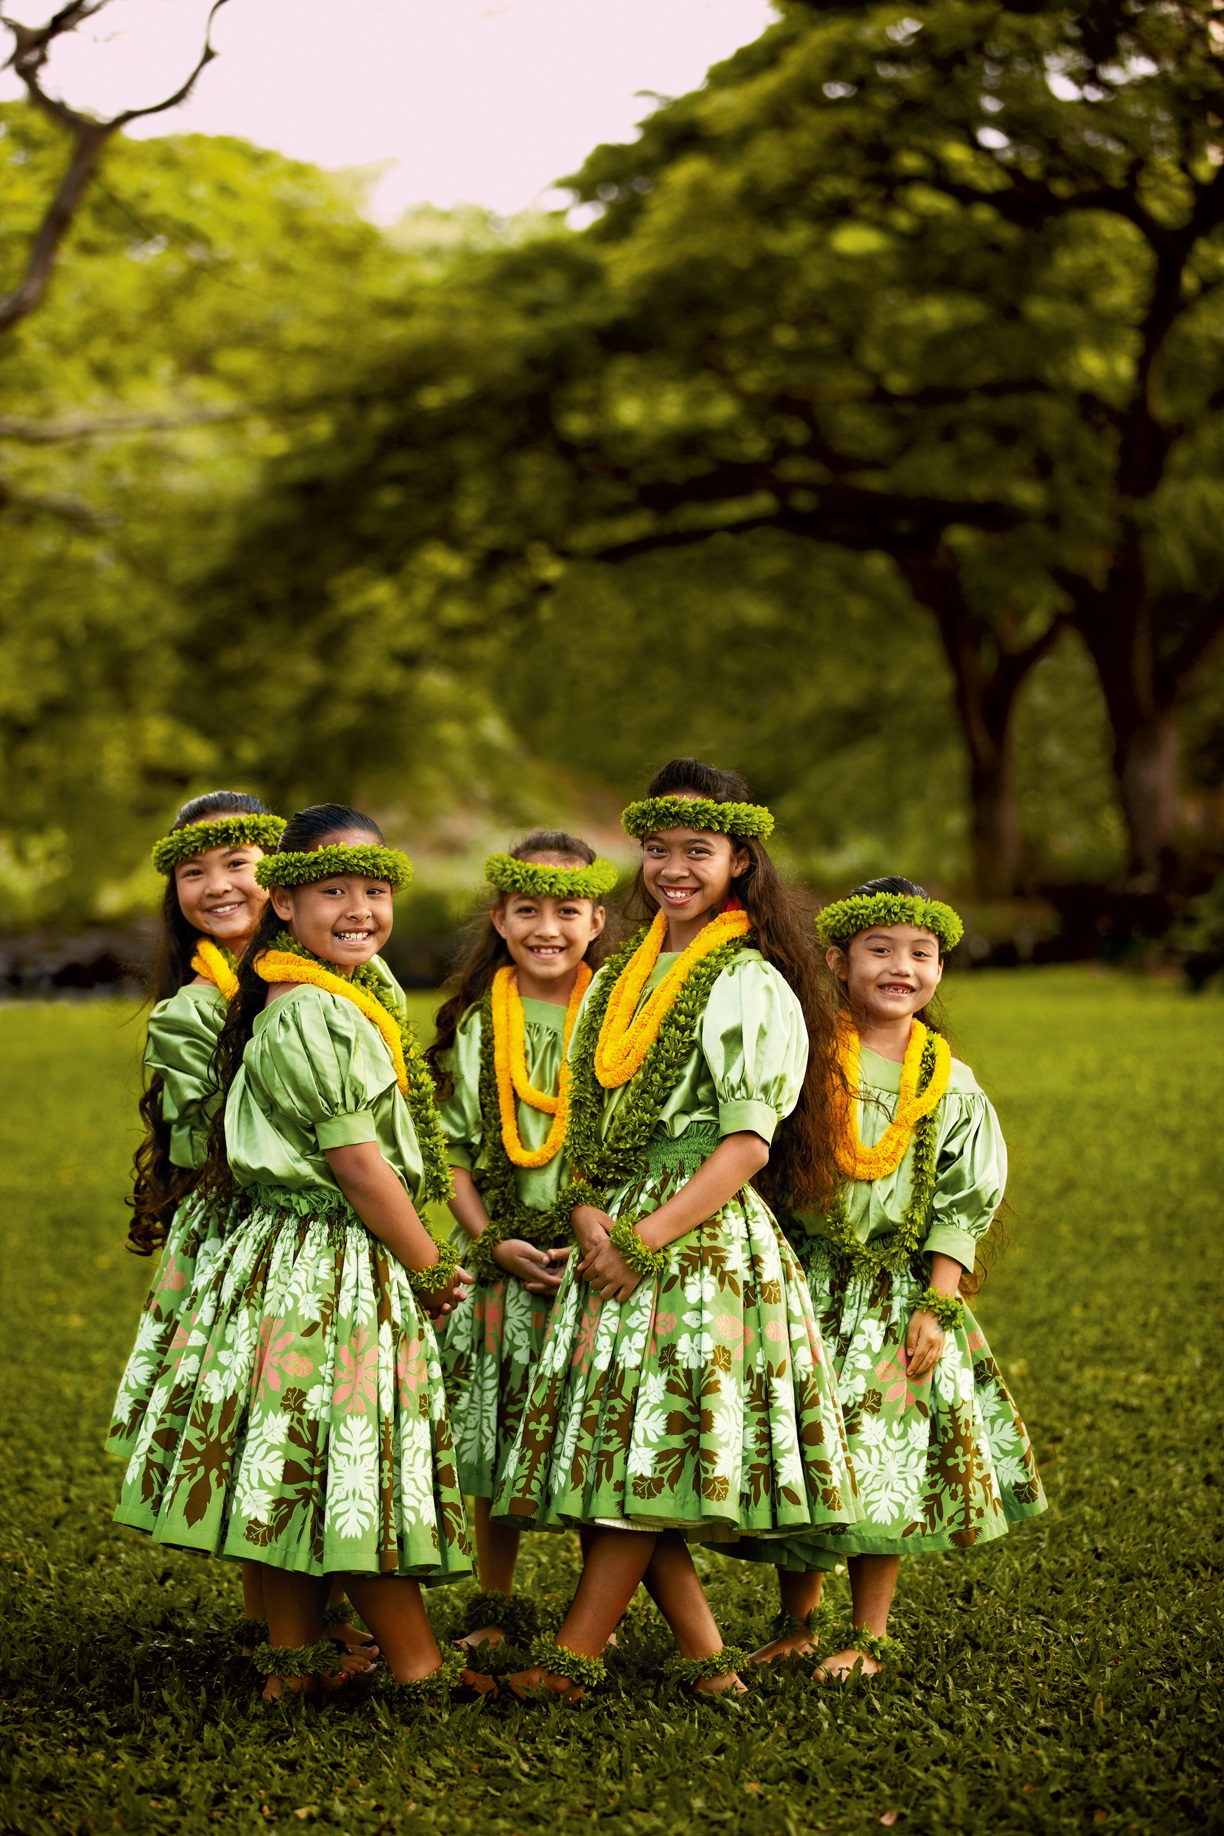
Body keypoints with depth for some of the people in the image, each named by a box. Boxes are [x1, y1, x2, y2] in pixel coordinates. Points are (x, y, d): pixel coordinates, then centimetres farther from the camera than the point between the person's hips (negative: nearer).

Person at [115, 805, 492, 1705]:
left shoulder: (355, 993, 13)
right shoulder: (312, 1014, -19)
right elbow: (356, 1162, -19)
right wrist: (430, 1267, -10)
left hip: (291, 1260, 10)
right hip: (334, 1266, -10)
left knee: (298, 1472, 13)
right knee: (355, 1461, -2)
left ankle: (293, 1653, 19)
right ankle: (418, 1666, 5)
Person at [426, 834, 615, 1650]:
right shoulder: (475, 1023, 5)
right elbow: (455, 1153, 5)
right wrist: (493, 1243, -7)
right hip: (497, 1261, 2)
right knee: (493, 1442, 7)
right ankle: (496, 1609, 22)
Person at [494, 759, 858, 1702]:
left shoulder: (751, 986, -5)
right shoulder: (619, 980, 16)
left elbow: (749, 1143, -11)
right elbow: (589, 1119, 16)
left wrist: (649, 1236, -16)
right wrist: (590, 1217, -3)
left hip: (706, 1232, -7)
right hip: (614, 1236, 7)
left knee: (649, 1445, -9)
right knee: (618, 1446, 2)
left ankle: (573, 1655, -6)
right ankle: (705, 1652, 8)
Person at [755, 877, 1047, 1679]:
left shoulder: (951, 1085, 2)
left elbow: (960, 1209, 2)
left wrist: (934, 1307, -7)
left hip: (898, 1295, 0)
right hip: (804, 1290, 0)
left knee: (888, 1462, 0)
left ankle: (870, 1634, 14)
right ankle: (797, 1619, 24)